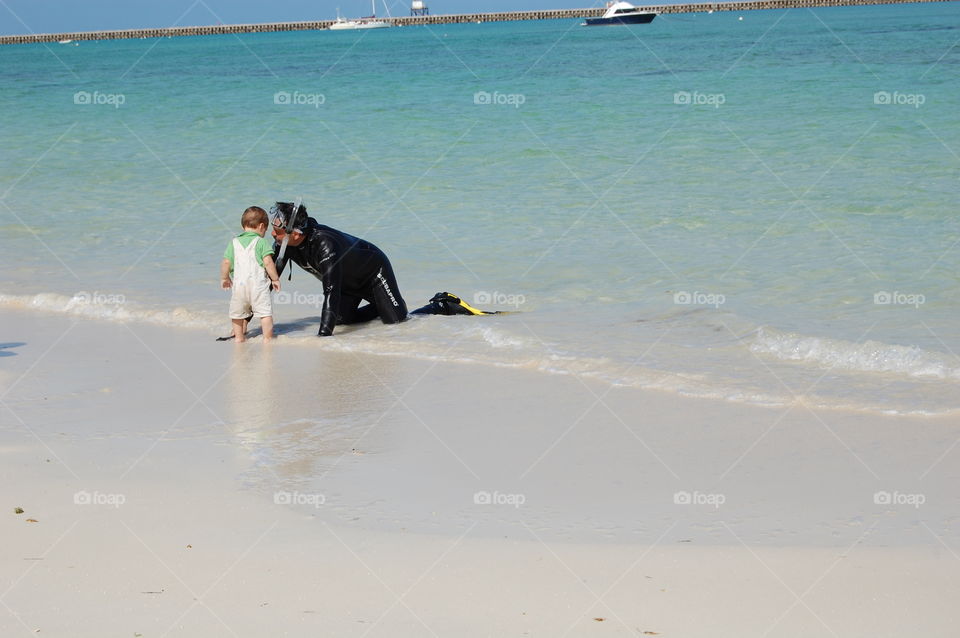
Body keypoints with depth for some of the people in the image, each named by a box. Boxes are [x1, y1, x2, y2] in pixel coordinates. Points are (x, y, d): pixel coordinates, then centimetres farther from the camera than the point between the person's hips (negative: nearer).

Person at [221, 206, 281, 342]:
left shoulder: (234, 242, 8)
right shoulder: (261, 242, -2)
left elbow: (226, 262, 5)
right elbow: (268, 262, -10)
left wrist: (224, 278, 21)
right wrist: (275, 278, 1)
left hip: (239, 284, 4)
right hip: (258, 283, -4)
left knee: (238, 314, 18)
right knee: (265, 312, 0)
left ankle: (239, 337, 26)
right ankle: (267, 338, -3)